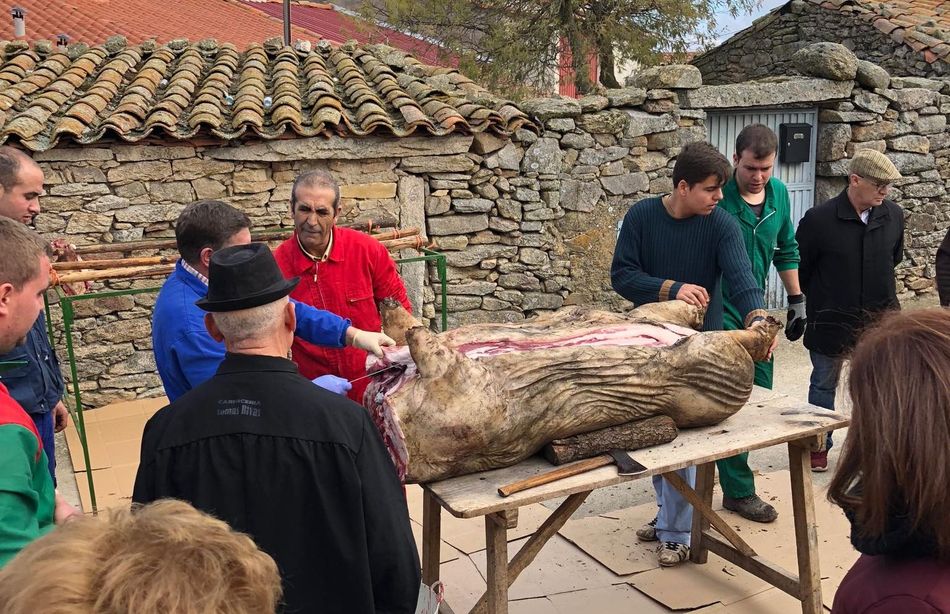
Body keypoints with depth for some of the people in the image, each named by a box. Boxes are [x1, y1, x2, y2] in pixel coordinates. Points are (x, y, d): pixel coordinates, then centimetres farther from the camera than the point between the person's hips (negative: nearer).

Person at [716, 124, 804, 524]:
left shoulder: (779, 193, 4)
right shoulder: (716, 195, -16)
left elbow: (786, 250, 16)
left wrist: (796, 301, 17)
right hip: (719, 311, -7)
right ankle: (739, 491, 10)